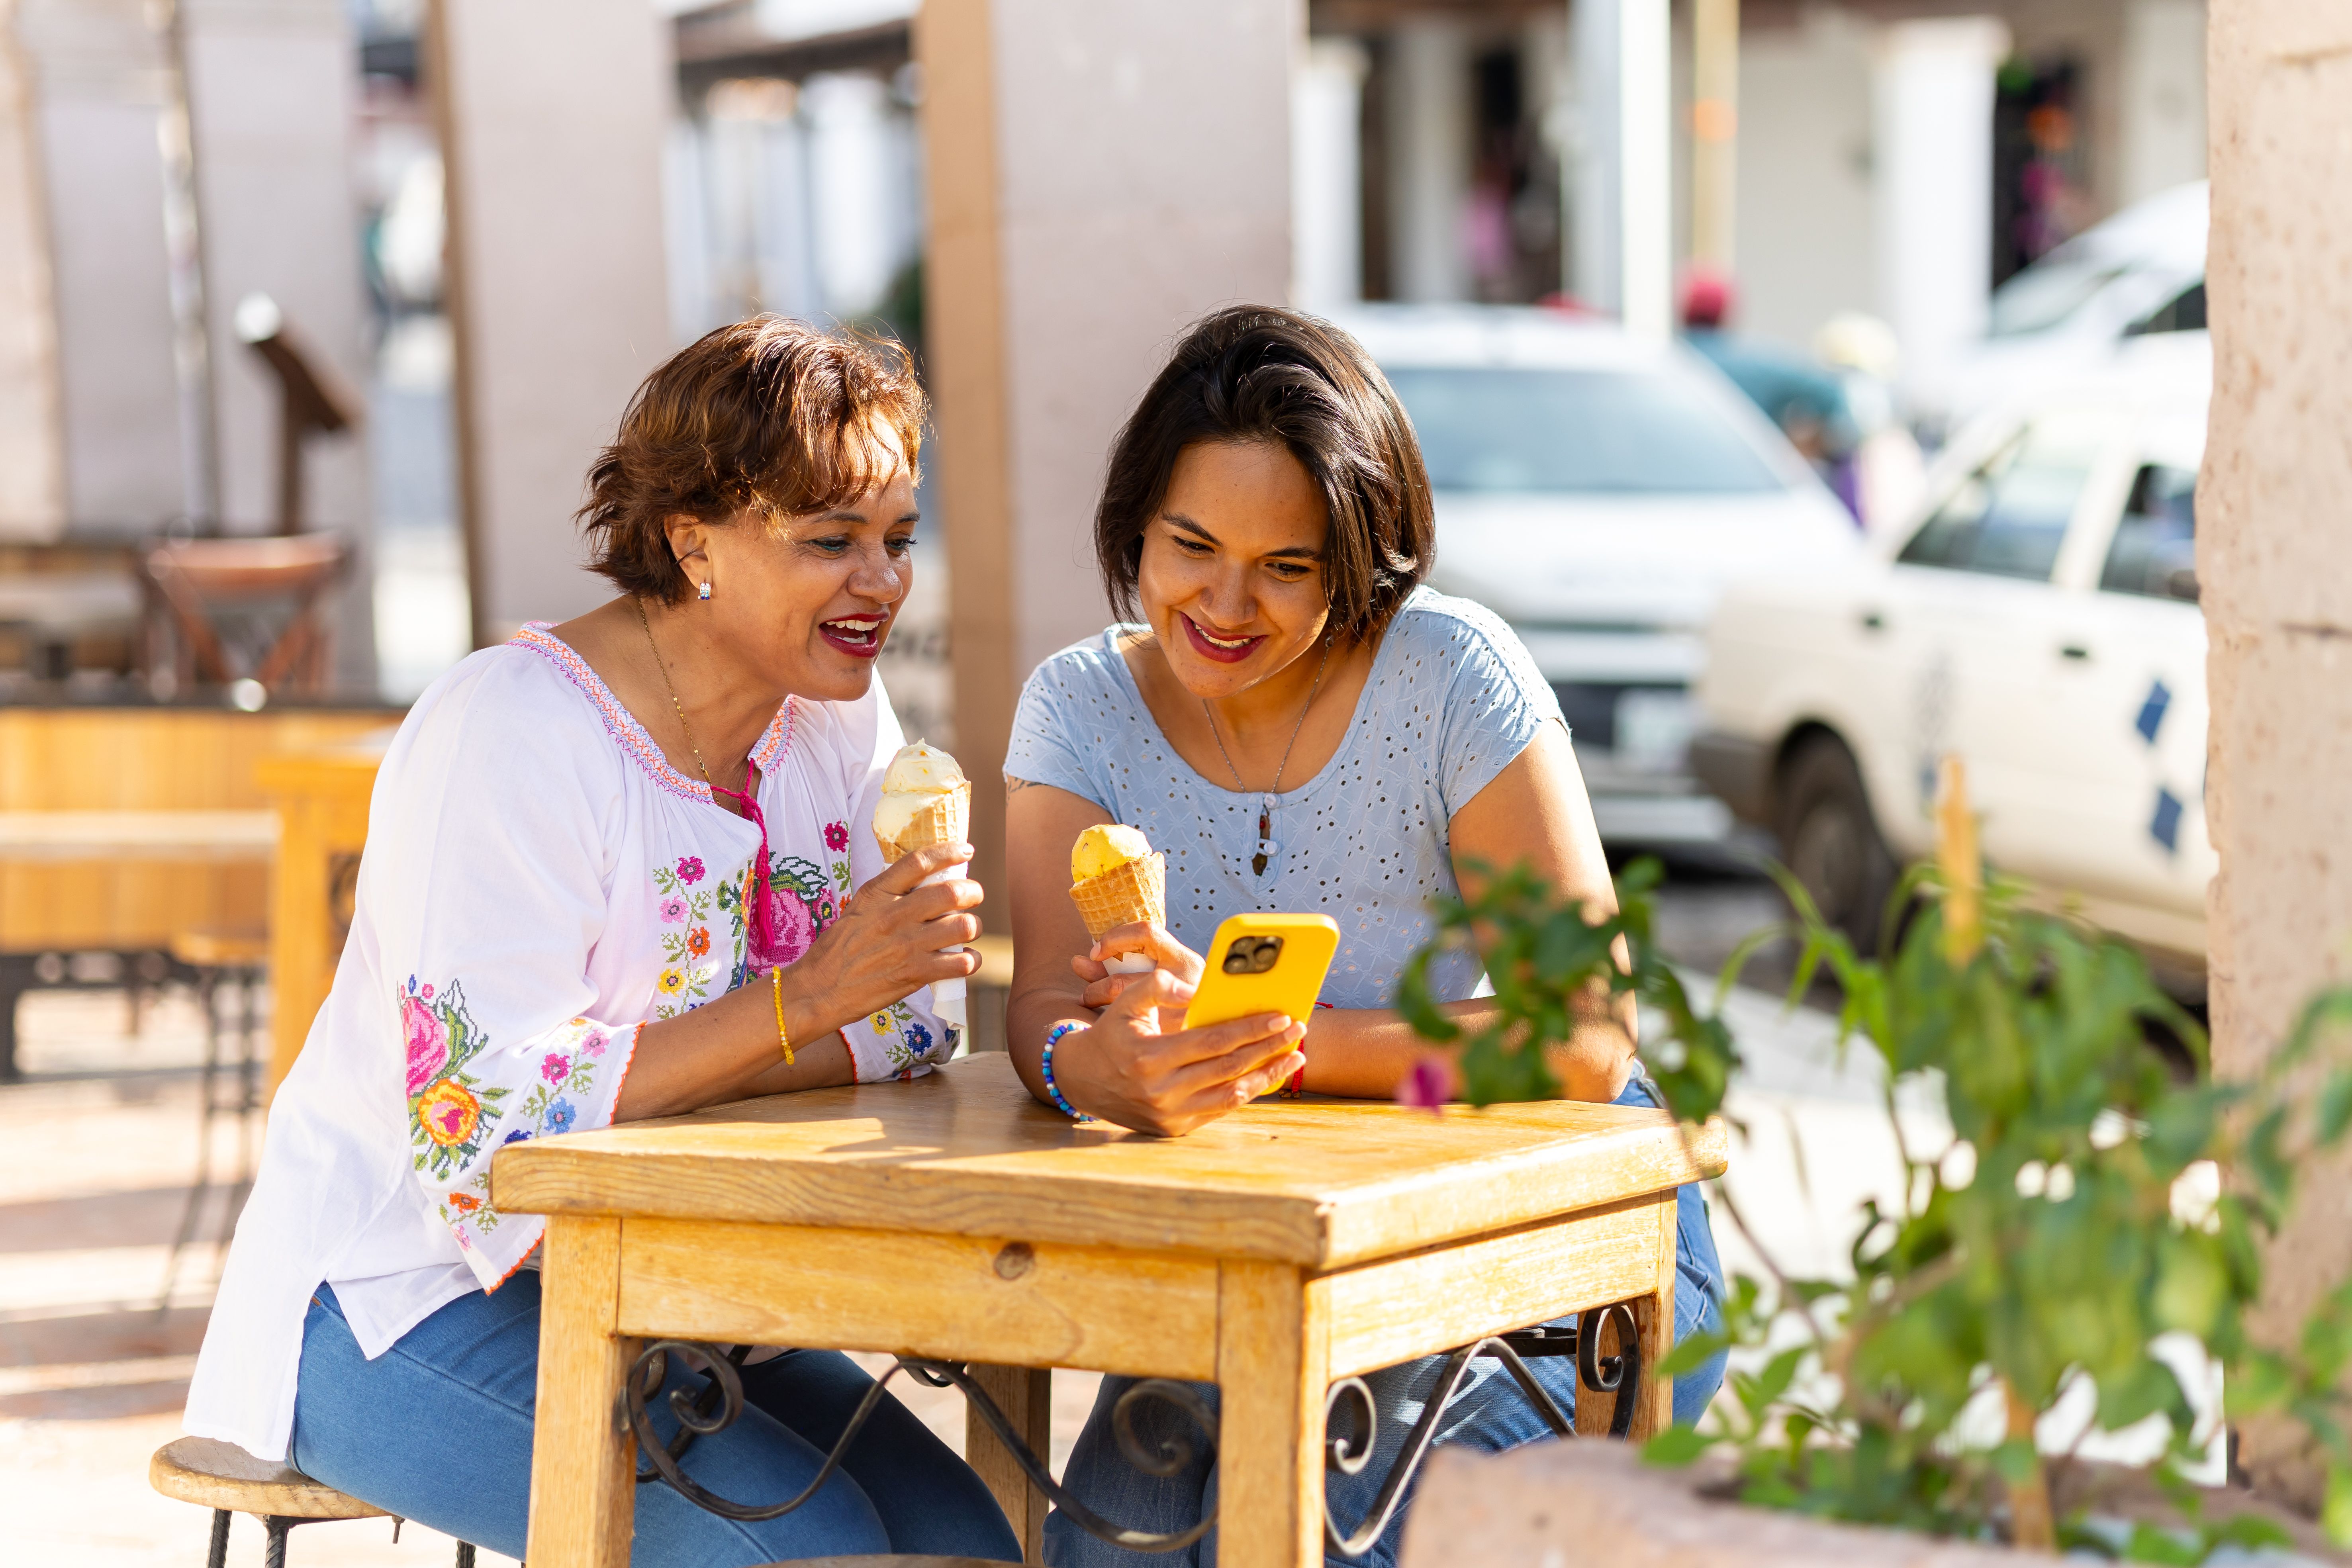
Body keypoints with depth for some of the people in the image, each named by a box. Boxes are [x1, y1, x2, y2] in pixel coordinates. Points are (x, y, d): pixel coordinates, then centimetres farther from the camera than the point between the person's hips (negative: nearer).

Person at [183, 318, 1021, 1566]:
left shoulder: (839, 717, 4)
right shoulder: (509, 733, -19)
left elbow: (900, 1034, -2)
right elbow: (487, 1117, -26)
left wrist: (654, 1070, -20)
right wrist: (809, 997, -30)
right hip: (404, 1303, -7)